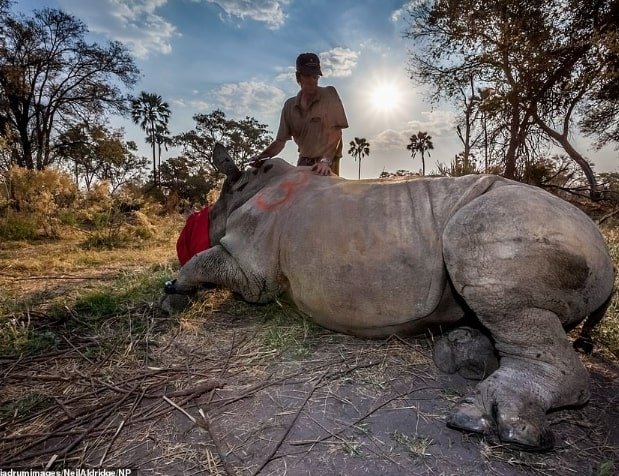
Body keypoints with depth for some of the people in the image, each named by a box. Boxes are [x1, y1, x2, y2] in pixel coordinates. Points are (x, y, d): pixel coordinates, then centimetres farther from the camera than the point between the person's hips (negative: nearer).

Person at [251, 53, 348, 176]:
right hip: (303, 162, 4)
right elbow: (281, 140, 6)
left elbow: (336, 132, -12)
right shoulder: (290, 105, 8)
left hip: (327, 165, -3)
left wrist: (326, 160, -26)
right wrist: (263, 156, -13)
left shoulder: (329, 94, -4)